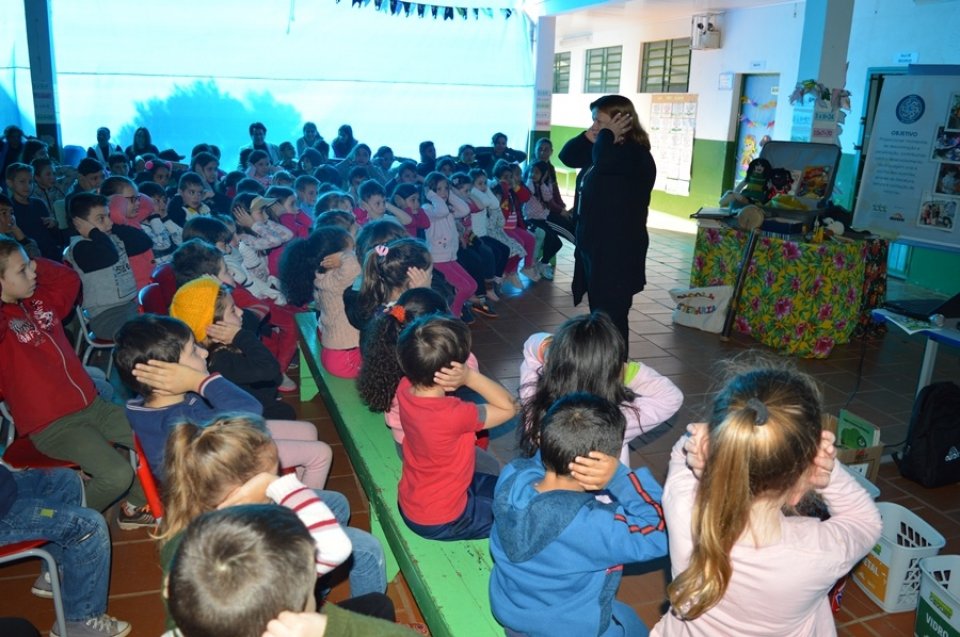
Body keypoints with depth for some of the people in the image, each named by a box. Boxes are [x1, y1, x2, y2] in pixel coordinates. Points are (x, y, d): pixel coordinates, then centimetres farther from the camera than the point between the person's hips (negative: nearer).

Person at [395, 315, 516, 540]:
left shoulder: (405, 388, -17)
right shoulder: (454, 415, -37)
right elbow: (508, 407, -21)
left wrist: (468, 376, -17)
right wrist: (471, 377, -32)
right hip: (440, 521, -7)